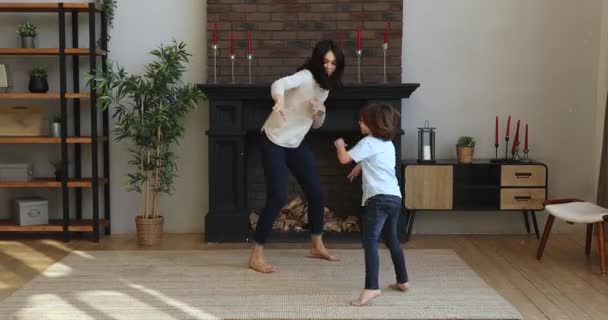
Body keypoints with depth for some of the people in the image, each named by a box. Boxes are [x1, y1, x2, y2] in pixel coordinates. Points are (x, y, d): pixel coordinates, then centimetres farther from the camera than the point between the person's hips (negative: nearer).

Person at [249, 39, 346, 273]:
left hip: (296, 144, 8)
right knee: (278, 197, -14)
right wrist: (280, 101, -64)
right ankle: (256, 255, -3)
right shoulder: (306, 77, -18)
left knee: (316, 192, 8)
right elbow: (279, 83, -41)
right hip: (274, 142, -8)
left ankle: (317, 246, 25)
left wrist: (321, 111, -9)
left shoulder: (325, 87, 7)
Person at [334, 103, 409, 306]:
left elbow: (344, 159, -3)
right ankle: (402, 281, 33)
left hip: (379, 198, -9)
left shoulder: (369, 142, -4)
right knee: (392, 240, 23)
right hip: (394, 198, 9)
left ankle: (371, 288, -26)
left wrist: (340, 145, 15)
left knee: (370, 241, -16)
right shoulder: (388, 144, 22)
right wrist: (359, 167, 47)